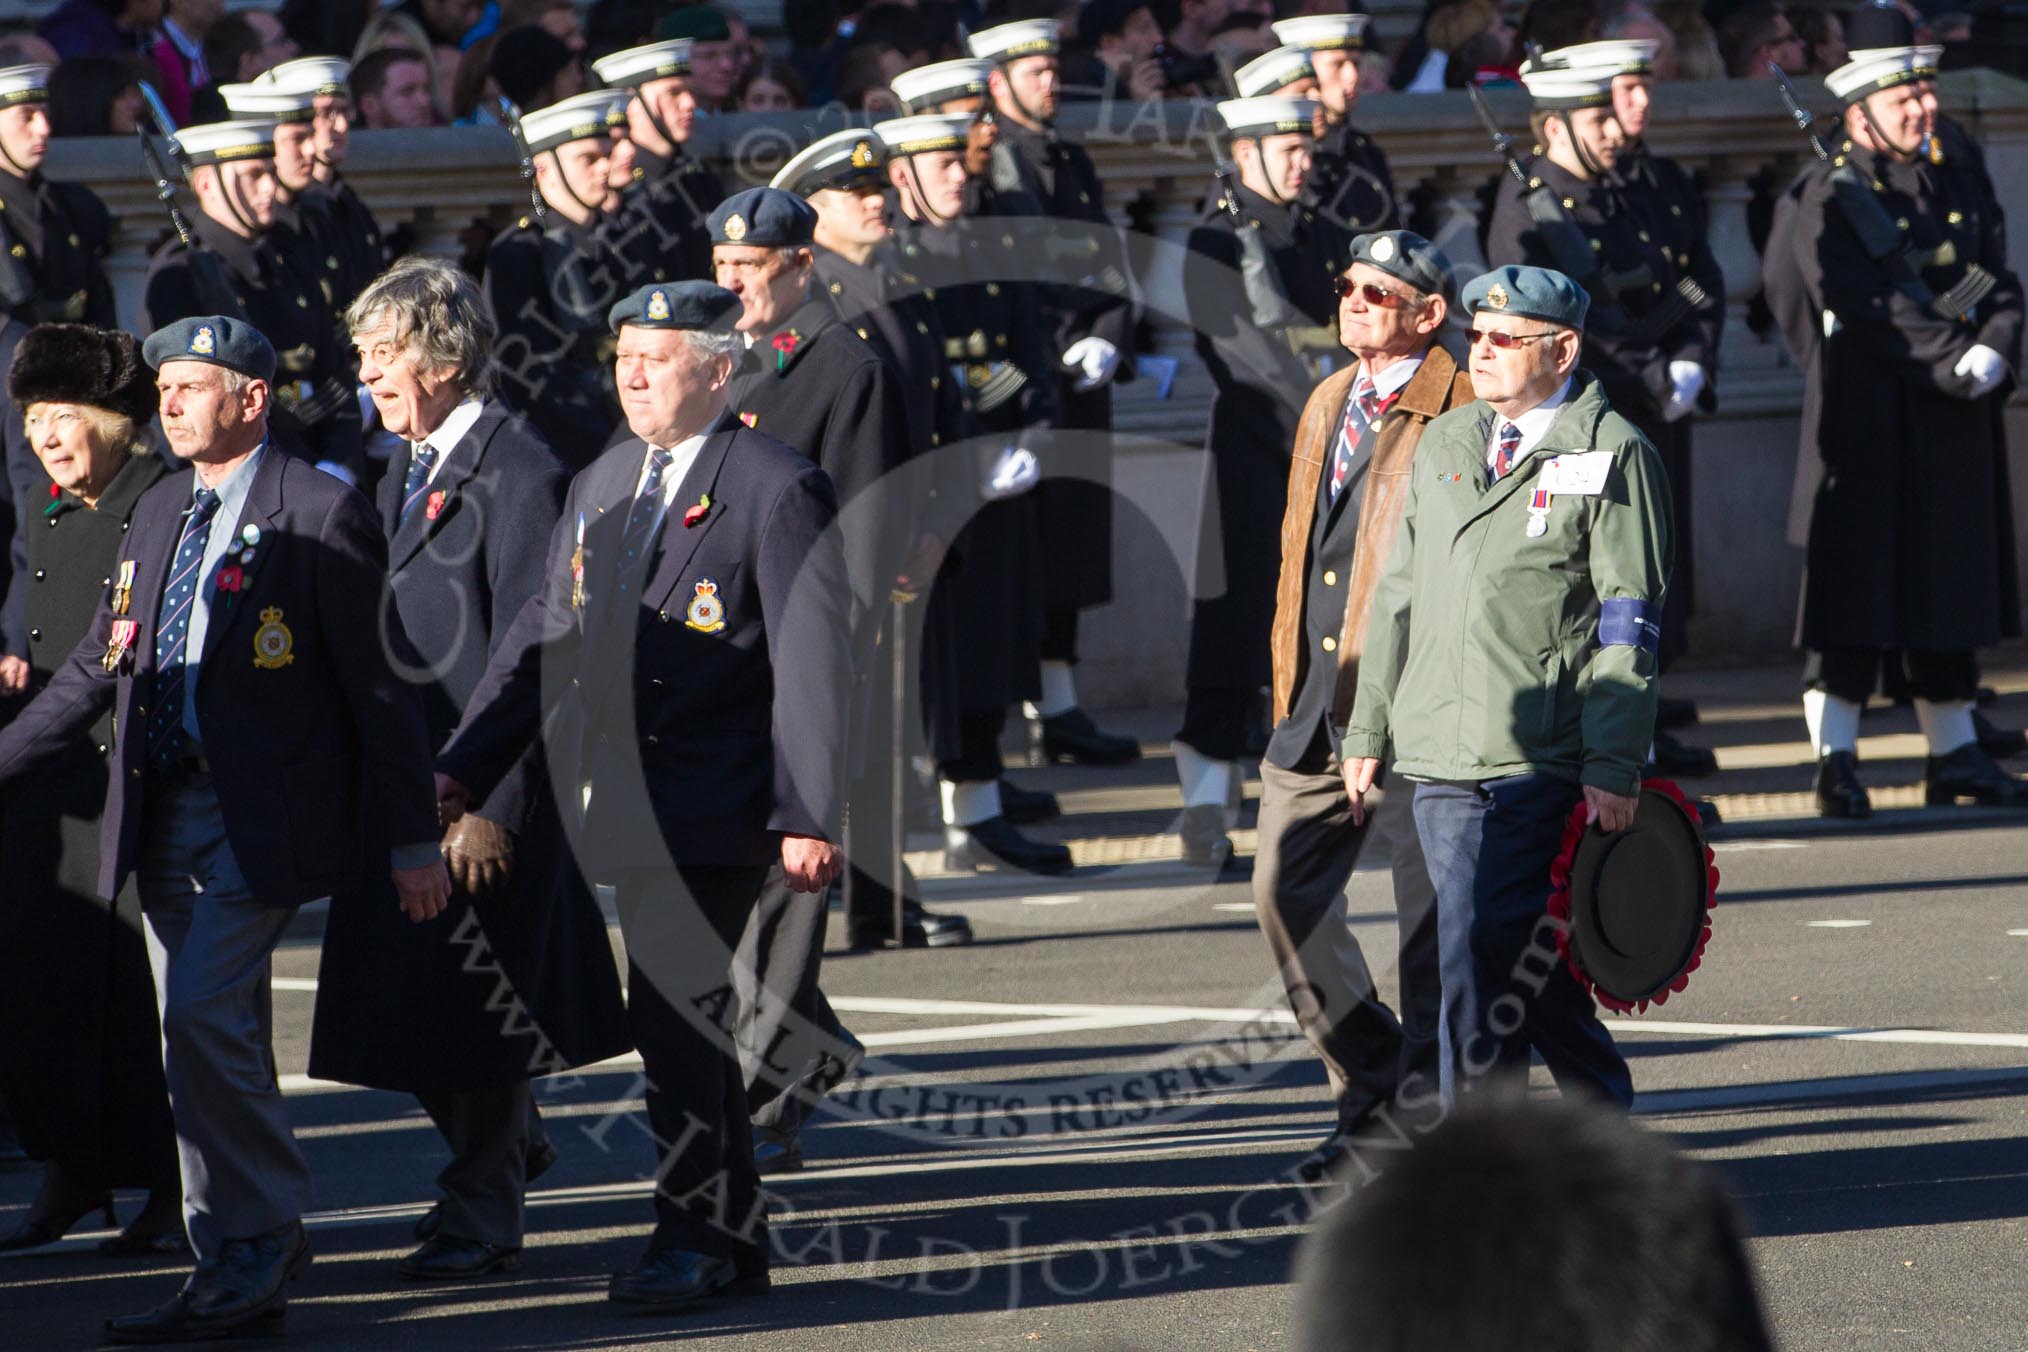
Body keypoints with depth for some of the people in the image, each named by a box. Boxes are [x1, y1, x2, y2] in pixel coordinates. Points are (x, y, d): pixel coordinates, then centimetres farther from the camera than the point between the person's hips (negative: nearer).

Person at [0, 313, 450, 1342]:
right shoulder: (161, 514, 14)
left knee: (204, 1012, -17)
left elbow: (382, 687, -8)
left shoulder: (322, 516, -9)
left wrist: (413, 842, -9)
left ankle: (254, 1252, -6)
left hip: (265, 816, -7)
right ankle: (244, 1257, 18)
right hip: (166, 808, 8)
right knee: (207, 1031, 10)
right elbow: (99, 666, 19)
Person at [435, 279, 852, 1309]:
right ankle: (736, 1233, 22)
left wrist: (805, 816, -17)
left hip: (717, 802, -7)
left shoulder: (777, 490, -9)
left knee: (673, 1012, -11)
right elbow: (546, 638, 18)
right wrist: (464, 765, 10)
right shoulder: (601, 486, 14)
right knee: (681, 1018, 12)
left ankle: (694, 1230, 0)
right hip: (634, 801, 7)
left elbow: (812, 666, -12)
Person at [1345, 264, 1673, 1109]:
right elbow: (1400, 593, 21)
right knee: (1527, 958, 8)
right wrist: (1369, 731, 17)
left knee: (1480, 955, -13)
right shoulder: (1444, 445, 17)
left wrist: (1614, 767, -13)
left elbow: (1629, 620, -7)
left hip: (1542, 761, -6)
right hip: (1442, 755, 6)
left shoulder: (1610, 455, -2)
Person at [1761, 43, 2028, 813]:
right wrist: (1952, 359, -18)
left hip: (1956, 422, 6)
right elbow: (1866, 306, -15)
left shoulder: (1962, 185, 14)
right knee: (1856, 579, -6)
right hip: (1867, 423, -6)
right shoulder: (1826, 199, -6)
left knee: (1954, 582, 11)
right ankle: (1835, 760, -3)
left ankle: (1955, 754, 18)